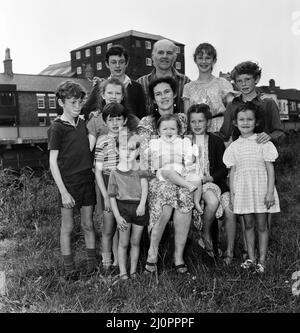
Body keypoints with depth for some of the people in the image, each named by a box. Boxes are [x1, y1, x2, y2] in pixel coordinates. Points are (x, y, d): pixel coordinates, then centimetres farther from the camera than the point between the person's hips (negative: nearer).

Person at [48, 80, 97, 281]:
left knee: (88, 225, 13)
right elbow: (53, 162, -11)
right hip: (68, 183, -5)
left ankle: (92, 264, 26)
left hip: (87, 180, 5)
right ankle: (69, 268, 21)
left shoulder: (83, 123, 8)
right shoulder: (57, 128, -9)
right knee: (67, 227, 7)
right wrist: (63, 192, -15)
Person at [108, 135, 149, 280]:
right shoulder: (115, 173, -2)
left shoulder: (140, 170, 1)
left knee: (135, 242, 12)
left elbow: (144, 186, -10)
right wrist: (117, 216, -7)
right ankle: (122, 272, 18)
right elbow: (112, 196, -1)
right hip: (123, 207, -1)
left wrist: (142, 204, -24)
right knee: (123, 243, 4)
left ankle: (133, 270, 26)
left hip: (139, 207, 1)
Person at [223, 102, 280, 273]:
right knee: (248, 225, 11)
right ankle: (251, 258, 21)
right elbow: (232, 171, 7)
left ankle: (262, 259, 14)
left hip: (261, 189, -2)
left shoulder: (263, 142, -3)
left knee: (262, 225, 4)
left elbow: (270, 168, -4)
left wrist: (270, 192, -10)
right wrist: (232, 194, 3)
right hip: (243, 190, 3)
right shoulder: (234, 146, 5)